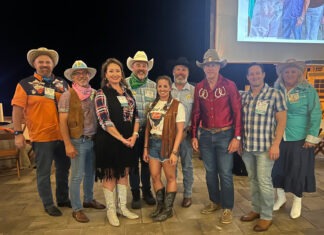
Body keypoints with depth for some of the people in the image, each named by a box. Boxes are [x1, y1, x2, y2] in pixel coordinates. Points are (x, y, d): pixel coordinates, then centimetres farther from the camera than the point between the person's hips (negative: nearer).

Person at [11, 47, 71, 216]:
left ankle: (63, 199, 34)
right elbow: (17, 109, -6)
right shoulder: (25, 84, -3)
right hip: (41, 136, -4)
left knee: (64, 169, 15)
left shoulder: (62, 83, 8)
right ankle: (48, 204, 24)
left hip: (63, 135, 5)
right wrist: (18, 133, -11)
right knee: (44, 172, 7)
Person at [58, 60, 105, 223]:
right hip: (78, 141, -5)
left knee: (90, 172, 17)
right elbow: (63, 122, -10)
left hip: (94, 139, 5)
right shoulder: (67, 95, -8)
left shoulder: (94, 93, 6)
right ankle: (76, 209, 17)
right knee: (77, 176, 2)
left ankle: (88, 200, 36)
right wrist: (68, 144, -15)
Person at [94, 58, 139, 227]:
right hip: (109, 140, -5)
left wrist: (134, 135, -6)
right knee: (110, 175, 7)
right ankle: (111, 210, 25)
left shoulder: (127, 91, 10)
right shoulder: (102, 93, -7)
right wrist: (122, 139, -17)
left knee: (124, 173, 14)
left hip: (128, 139, 5)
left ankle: (122, 207, 30)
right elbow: (105, 121, -15)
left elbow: (135, 115, 9)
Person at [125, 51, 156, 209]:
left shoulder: (153, 86, 8)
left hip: (149, 130, 3)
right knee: (133, 164, 9)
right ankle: (135, 194, 25)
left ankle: (147, 191, 32)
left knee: (147, 162, 13)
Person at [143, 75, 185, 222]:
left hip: (168, 144, -5)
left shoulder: (177, 105, -6)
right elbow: (148, 127, 11)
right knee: (155, 176, 9)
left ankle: (168, 209, 21)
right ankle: (160, 205, 27)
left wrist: (174, 151, -16)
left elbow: (180, 131, -10)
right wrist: (145, 147, 6)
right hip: (153, 143, 5)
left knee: (170, 177, 7)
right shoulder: (153, 105, 10)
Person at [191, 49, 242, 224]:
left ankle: (227, 208, 21)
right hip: (205, 135, 4)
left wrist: (237, 137, -11)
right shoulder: (199, 87, 4)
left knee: (225, 173, 3)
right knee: (210, 172, 15)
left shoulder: (229, 85, -7)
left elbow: (237, 112, -7)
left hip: (225, 134, -4)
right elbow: (196, 113, 7)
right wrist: (194, 136, 5)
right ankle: (215, 202, 35)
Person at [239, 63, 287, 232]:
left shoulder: (275, 94, -5)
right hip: (247, 146, 5)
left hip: (265, 147, -5)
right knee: (253, 180, 15)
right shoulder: (243, 96, 8)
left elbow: (281, 121, -7)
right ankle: (256, 209, 31)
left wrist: (275, 144, -13)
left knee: (264, 181, 1)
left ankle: (267, 216, 18)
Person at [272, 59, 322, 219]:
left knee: (298, 171, 8)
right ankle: (281, 197, 35)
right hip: (278, 139, 3)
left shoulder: (308, 90, -5)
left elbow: (315, 115, -7)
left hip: (299, 140, -3)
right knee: (277, 169, 13)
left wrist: (311, 138, -12)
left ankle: (297, 201, 29)